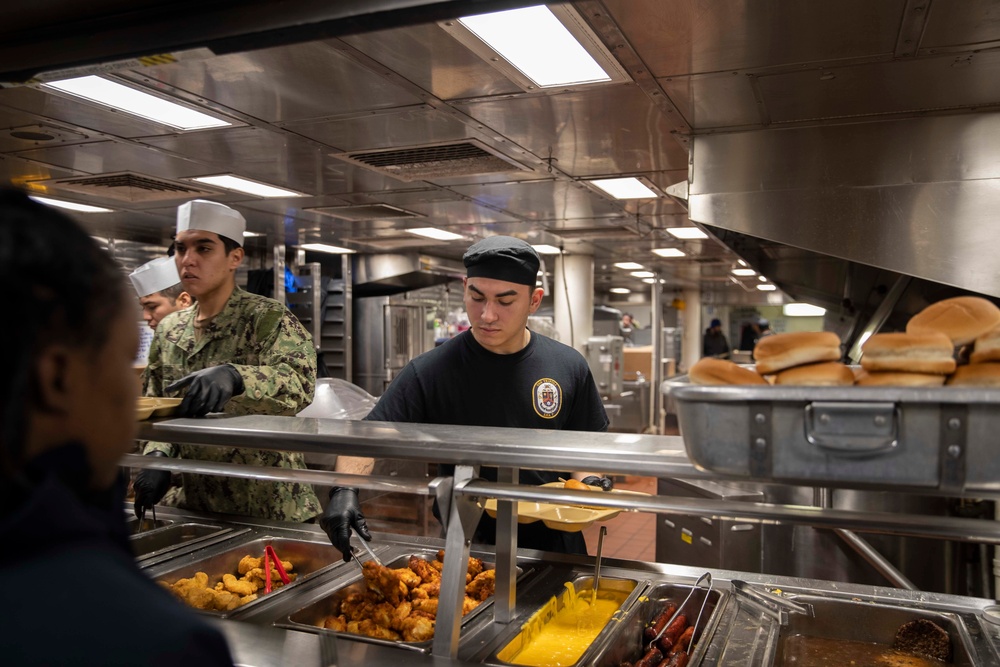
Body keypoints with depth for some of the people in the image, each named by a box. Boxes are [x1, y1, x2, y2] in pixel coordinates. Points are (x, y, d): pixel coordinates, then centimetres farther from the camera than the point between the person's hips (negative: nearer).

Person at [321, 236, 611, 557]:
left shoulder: (569, 367, -2)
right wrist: (345, 489, -27)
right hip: (466, 542, -2)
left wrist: (588, 480, -11)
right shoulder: (429, 372, -10)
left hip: (554, 543, 2)